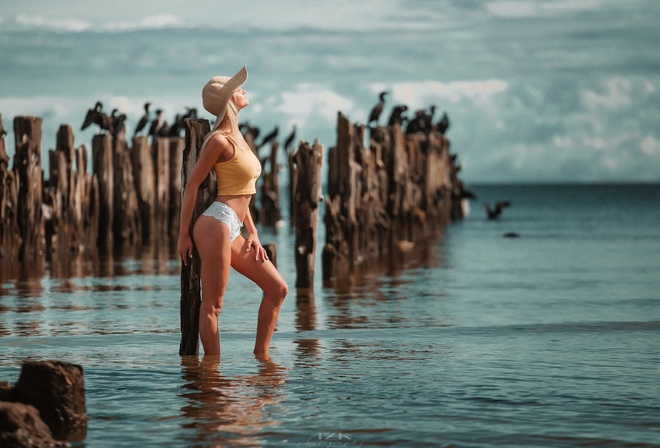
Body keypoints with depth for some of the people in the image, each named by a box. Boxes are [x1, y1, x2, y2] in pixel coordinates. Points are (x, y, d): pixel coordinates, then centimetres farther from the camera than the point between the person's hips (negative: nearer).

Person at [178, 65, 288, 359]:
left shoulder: (237, 138, 17)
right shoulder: (219, 141, -10)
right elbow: (192, 185, -9)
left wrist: (253, 233, 14)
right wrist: (183, 235, -8)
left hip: (232, 230, 10)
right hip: (216, 224, -10)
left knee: (277, 288, 10)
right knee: (212, 305, -6)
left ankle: (261, 357, 13)